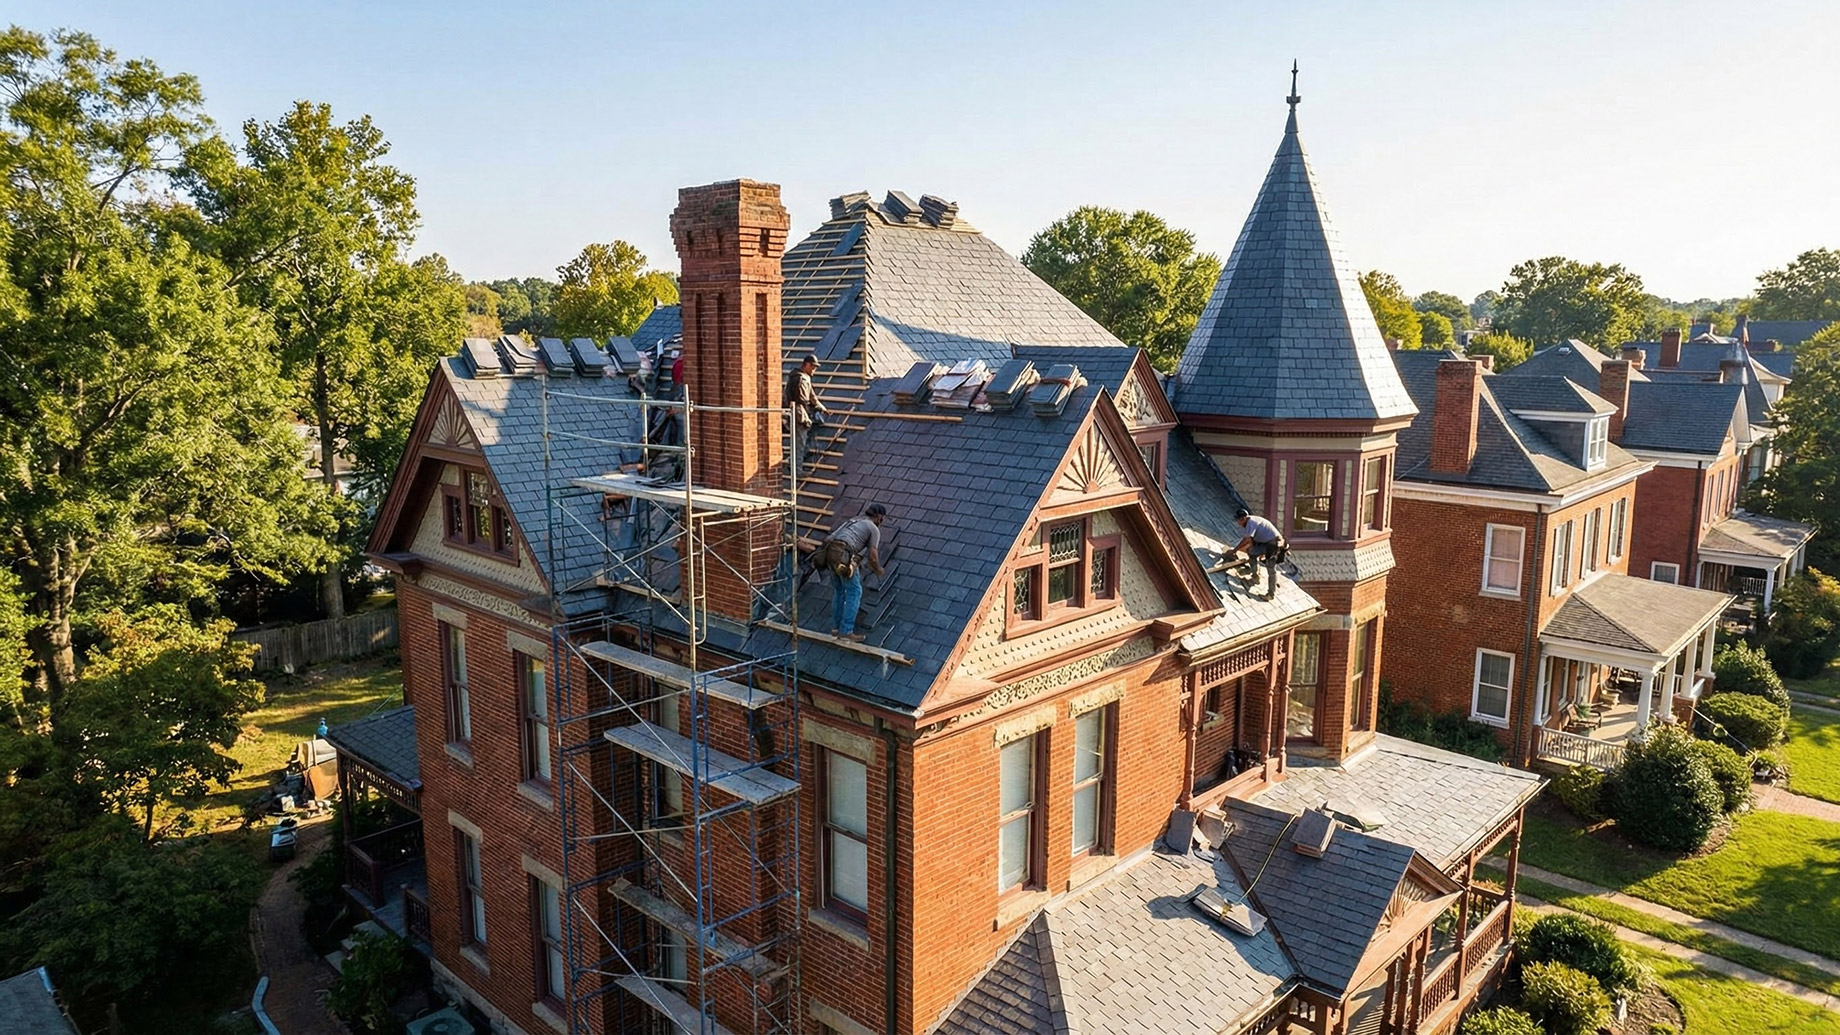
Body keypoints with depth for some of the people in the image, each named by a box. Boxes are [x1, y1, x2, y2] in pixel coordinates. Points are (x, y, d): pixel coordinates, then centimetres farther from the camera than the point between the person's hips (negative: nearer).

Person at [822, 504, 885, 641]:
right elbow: (873, 557, 3)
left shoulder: (853, 521, 32)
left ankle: (838, 627, 26)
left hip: (829, 552, 8)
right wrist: (878, 570, 22)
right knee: (854, 591, 2)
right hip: (843, 556, -8)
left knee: (839, 589, 21)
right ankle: (846, 631, 0)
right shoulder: (874, 529, 9)